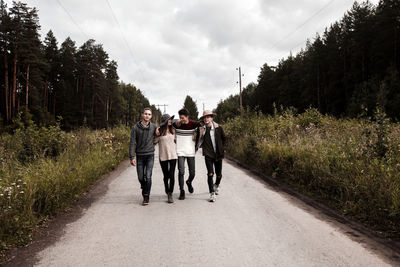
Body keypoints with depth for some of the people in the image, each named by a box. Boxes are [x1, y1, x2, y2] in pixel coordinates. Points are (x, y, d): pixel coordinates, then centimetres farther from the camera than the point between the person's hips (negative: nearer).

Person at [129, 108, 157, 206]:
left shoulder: (153, 127, -1)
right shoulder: (135, 127, -4)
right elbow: (132, 143, -5)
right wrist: (132, 157, -11)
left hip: (150, 155, 0)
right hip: (139, 156, 0)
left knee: (148, 176, -10)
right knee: (141, 177, 6)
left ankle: (146, 196, 4)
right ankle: (144, 189, 37)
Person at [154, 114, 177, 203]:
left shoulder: (173, 130, 6)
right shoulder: (159, 131, -4)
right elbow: (154, 142, 0)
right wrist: (157, 135, -14)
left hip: (173, 155, 2)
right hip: (163, 156, -1)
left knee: (172, 175, -6)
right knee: (166, 175, 9)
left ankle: (170, 194, 1)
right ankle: (167, 190, 32)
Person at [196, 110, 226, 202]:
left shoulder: (218, 128, -3)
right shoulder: (201, 129, -3)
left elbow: (224, 139, 11)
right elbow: (199, 141, 9)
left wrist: (222, 148, 8)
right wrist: (195, 149, 1)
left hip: (218, 154, 1)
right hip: (208, 155, -1)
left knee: (219, 174, 11)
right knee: (210, 173, -12)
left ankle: (216, 185, 44)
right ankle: (212, 193, -3)